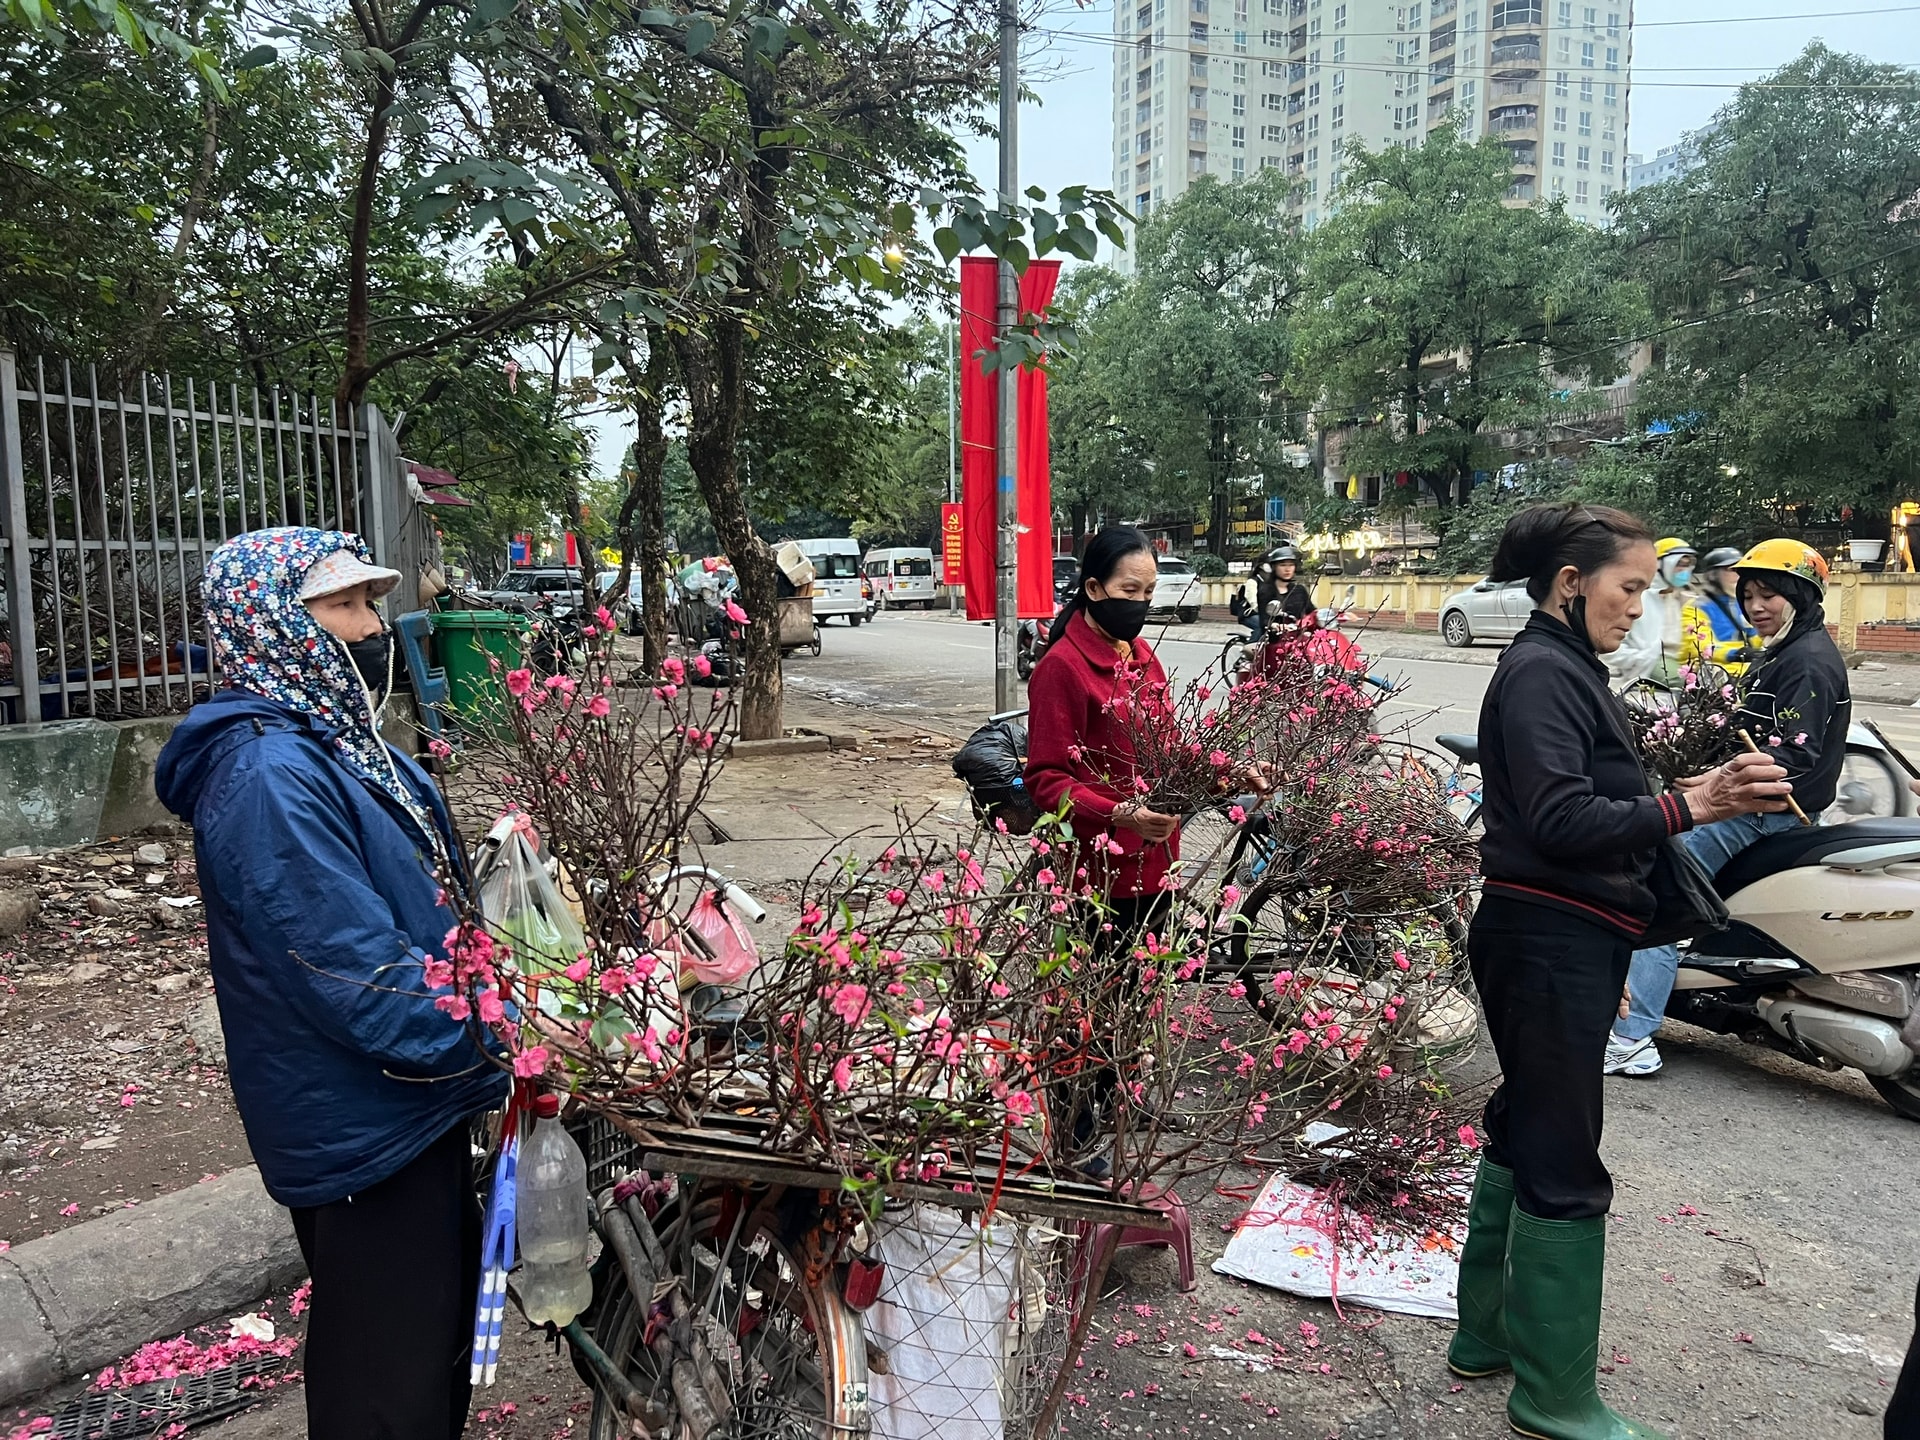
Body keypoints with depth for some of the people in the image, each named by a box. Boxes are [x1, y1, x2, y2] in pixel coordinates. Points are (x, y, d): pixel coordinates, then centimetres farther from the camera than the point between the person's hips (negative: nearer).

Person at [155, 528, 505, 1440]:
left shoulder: (343, 741, 6)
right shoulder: (269, 774, -25)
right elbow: (363, 974, -29)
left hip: (418, 1104, 9)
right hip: (362, 1126, -9)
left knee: (444, 1319, 26)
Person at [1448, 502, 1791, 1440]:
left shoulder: (1566, 669, 15)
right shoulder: (1540, 674, -15)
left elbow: (1594, 809, 15)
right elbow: (1561, 822, -24)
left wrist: (1701, 794, 9)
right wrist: (1689, 806, -29)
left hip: (1566, 940, 10)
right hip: (1548, 944, -10)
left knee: (1524, 1130, 17)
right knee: (1563, 1165, -1)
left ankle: (1488, 1333, 32)